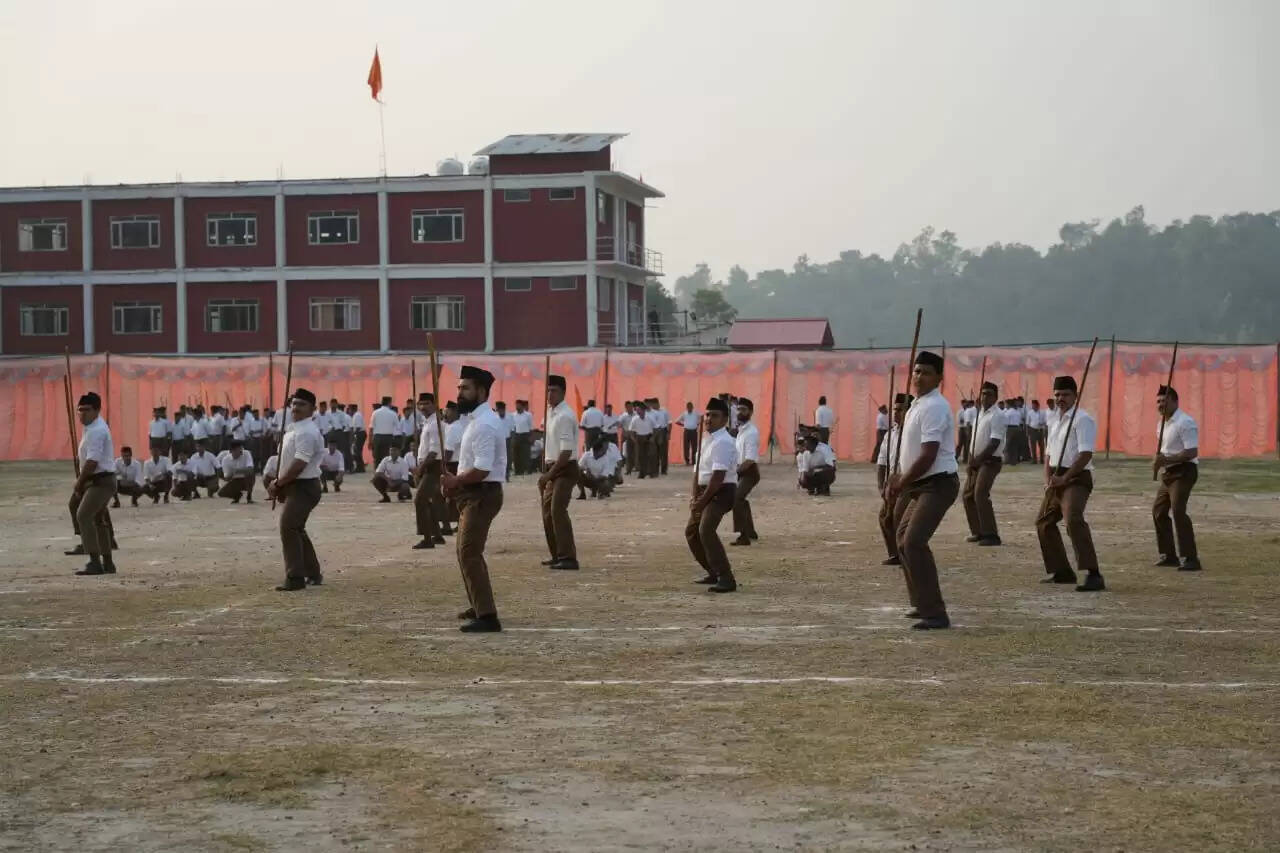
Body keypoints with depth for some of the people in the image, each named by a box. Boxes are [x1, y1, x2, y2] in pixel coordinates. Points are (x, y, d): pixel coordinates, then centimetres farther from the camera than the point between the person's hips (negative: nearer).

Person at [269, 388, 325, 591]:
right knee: (296, 529, 18)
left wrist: (278, 484, -17)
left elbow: (299, 464, -25)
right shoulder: (293, 429, 14)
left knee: (288, 527, -15)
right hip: (295, 486, 11)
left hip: (304, 487, -11)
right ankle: (313, 573, 28)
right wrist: (279, 484, 6)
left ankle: (295, 578, -14)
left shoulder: (306, 432, -18)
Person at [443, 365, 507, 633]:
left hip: (482, 495, -11)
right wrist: (457, 482, 5)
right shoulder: (476, 420, 13)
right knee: (467, 551, 22)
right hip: (473, 494, 11)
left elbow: (481, 470, -27)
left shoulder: (484, 425, -21)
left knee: (469, 554, -15)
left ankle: (487, 616, -17)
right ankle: (479, 606, 35)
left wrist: (455, 480, -13)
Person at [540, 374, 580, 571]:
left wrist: (548, 474, -19)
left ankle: (568, 557, -19)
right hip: (553, 469, 10)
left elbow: (566, 451, -22)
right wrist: (545, 475, 15)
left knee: (558, 511, -18)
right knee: (548, 512, 13)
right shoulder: (552, 413, 12)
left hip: (565, 469, -10)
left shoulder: (564, 416, -17)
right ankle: (557, 555, 22)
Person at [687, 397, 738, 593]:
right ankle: (714, 573, 30)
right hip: (706, 491, 10)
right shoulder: (706, 438, 12)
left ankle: (726, 579, -25)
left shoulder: (723, 442, -18)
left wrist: (703, 500, -19)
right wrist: (695, 496, 7)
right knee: (691, 531, 17)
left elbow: (718, 476, -23)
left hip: (721, 491, -10)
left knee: (706, 531, -25)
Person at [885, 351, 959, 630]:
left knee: (913, 542, -21)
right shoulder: (918, 405, 14)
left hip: (938, 484, -11)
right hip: (921, 484, 11)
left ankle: (935, 614, -20)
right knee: (904, 540, 21)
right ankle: (923, 604, 32)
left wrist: (901, 483, -14)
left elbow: (928, 456, -23)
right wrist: (900, 477, 15)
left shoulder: (934, 407, -18)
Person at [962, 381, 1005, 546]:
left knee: (980, 495, -19)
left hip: (990, 461, -9)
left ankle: (991, 534, -17)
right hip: (976, 461, 9)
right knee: (967, 495, 10)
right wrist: (971, 459, 5)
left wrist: (978, 459, -21)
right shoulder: (980, 413, 14)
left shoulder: (996, 416, -13)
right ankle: (977, 532, 19)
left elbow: (995, 442, -21)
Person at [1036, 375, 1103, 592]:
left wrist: (1064, 478, -20)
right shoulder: (1056, 422, 18)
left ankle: (1093, 574, -36)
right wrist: (1048, 481, 4)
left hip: (1076, 478, -10)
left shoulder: (1082, 420, -11)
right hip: (1057, 480, 10)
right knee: (1044, 523, 19)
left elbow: (1086, 454, -20)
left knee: (1074, 520, -29)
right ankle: (1061, 571, 30)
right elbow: (1049, 454, 21)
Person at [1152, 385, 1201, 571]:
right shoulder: (1164, 422, 14)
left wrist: (1167, 459, -26)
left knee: (1178, 511, -20)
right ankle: (1169, 555, 26)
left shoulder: (1185, 423, -16)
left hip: (1184, 471, -10)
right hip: (1169, 472, 10)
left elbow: (1192, 452, -23)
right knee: (1158, 510, 14)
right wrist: (1159, 459, 1)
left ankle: (1190, 559, -20)